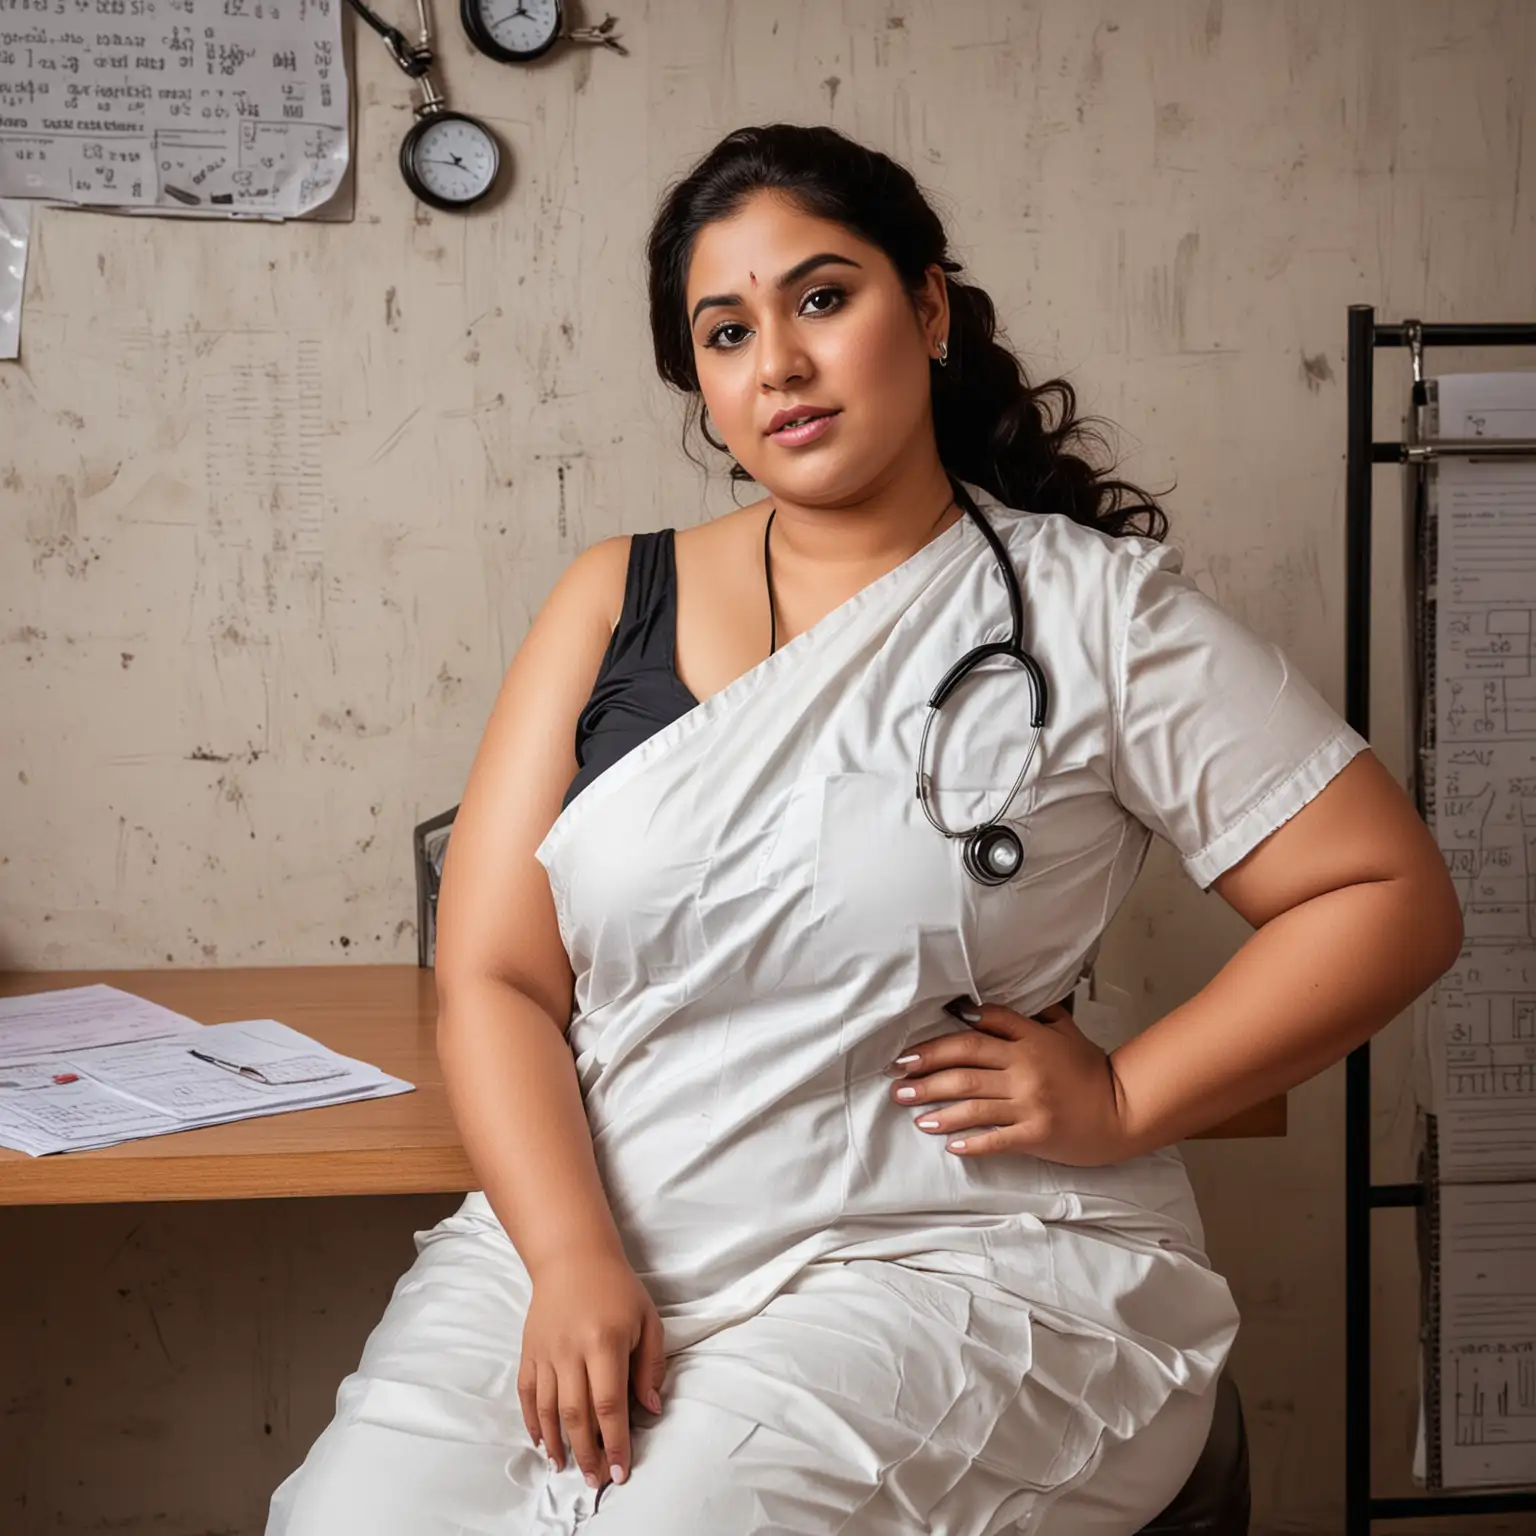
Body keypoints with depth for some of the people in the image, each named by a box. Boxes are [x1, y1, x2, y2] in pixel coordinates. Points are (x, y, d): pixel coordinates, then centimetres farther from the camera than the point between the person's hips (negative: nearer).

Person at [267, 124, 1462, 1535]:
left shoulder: (1089, 607, 1)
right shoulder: (617, 601, 9)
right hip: (584, 1229, 3)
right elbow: (493, 975, 2)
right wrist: (574, 1260, -13)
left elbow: (1393, 897, 1)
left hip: (959, 1260, -2)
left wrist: (1121, 1098, -7)